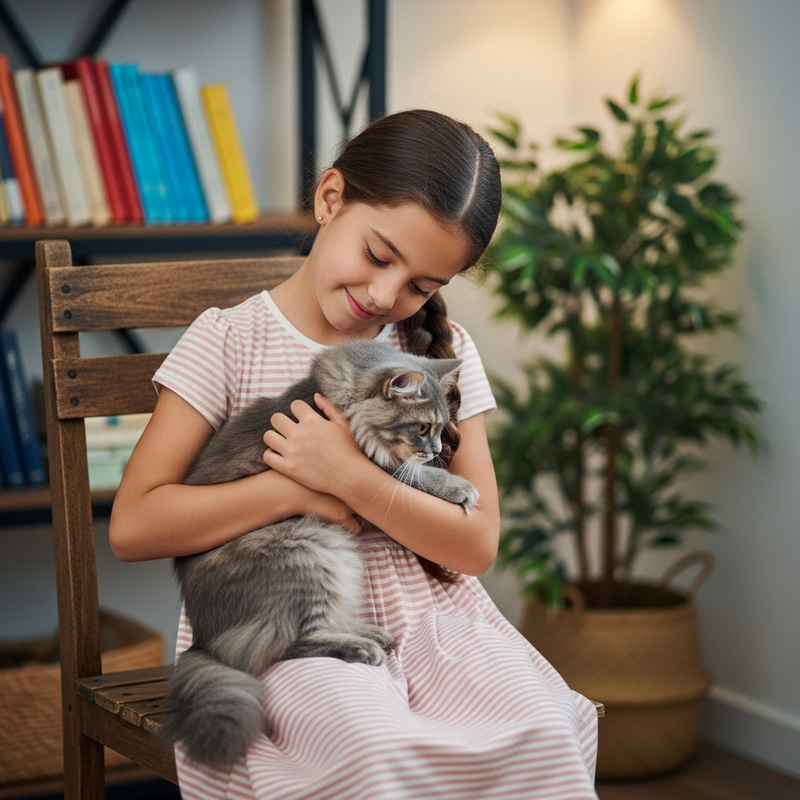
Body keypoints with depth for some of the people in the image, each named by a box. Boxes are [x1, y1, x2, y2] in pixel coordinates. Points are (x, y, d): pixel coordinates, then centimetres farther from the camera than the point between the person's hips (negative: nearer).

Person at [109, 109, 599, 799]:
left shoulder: (443, 352, 9)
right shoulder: (228, 341, 1)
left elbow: (477, 547, 1)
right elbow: (133, 525, -6)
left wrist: (351, 480, -15)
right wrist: (298, 489, -12)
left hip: (429, 619, 4)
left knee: (538, 730, -27)